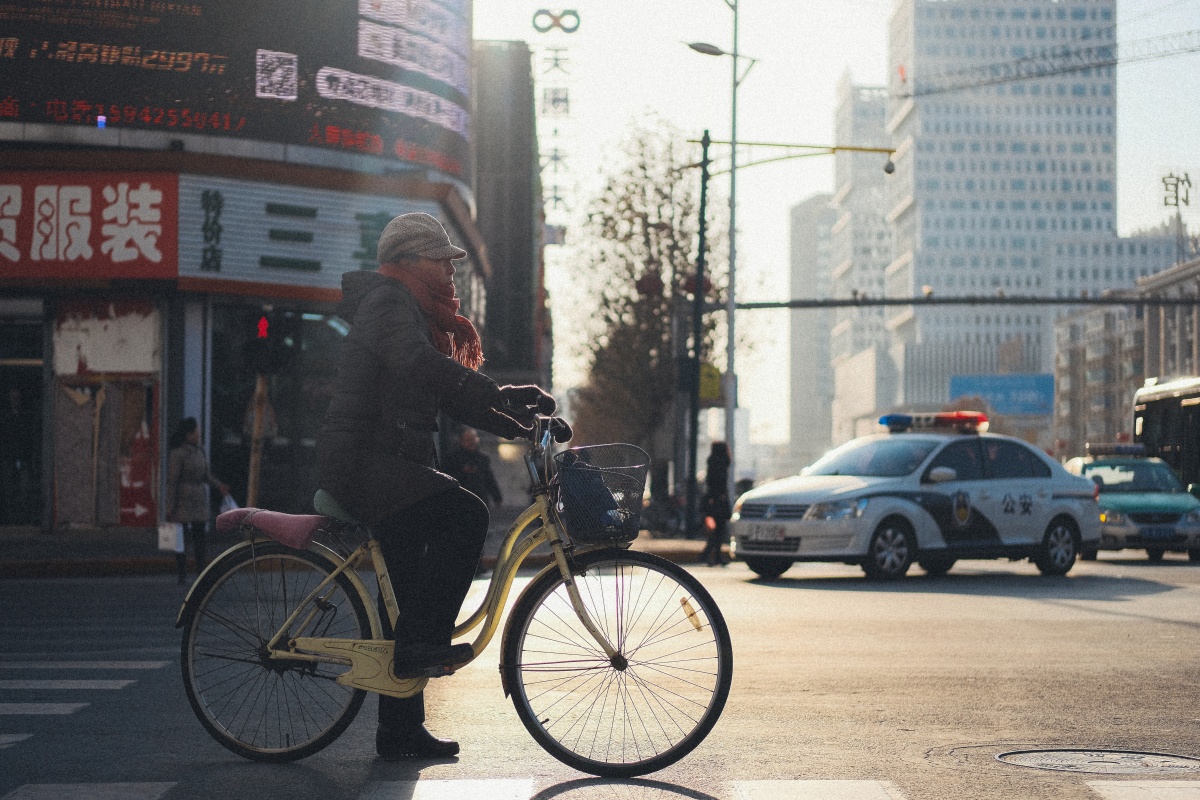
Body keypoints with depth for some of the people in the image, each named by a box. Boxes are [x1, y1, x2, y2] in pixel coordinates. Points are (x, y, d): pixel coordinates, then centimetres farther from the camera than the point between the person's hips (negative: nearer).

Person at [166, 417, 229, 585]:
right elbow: (171, 481, -13)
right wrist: (170, 507, -14)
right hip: (182, 500, -6)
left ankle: (202, 571, 7)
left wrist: (219, 486, 1)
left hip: (199, 501, 6)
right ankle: (182, 574, 4)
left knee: (200, 536, 5)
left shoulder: (199, 452, 9)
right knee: (182, 538, -2)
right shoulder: (177, 454, -12)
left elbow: (206, 475, 17)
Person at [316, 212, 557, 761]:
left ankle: (401, 730, 13)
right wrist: (501, 395, -36)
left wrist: (518, 428, 7)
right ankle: (423, 643, -25)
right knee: (465, 514, -29)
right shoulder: (386, 301, -9)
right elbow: (420, 364, -29)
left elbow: (447, 395, 21)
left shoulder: (414, 312, 23)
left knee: (408, 589, 9)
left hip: (387, 466, 11)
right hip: (362, 462, -11)